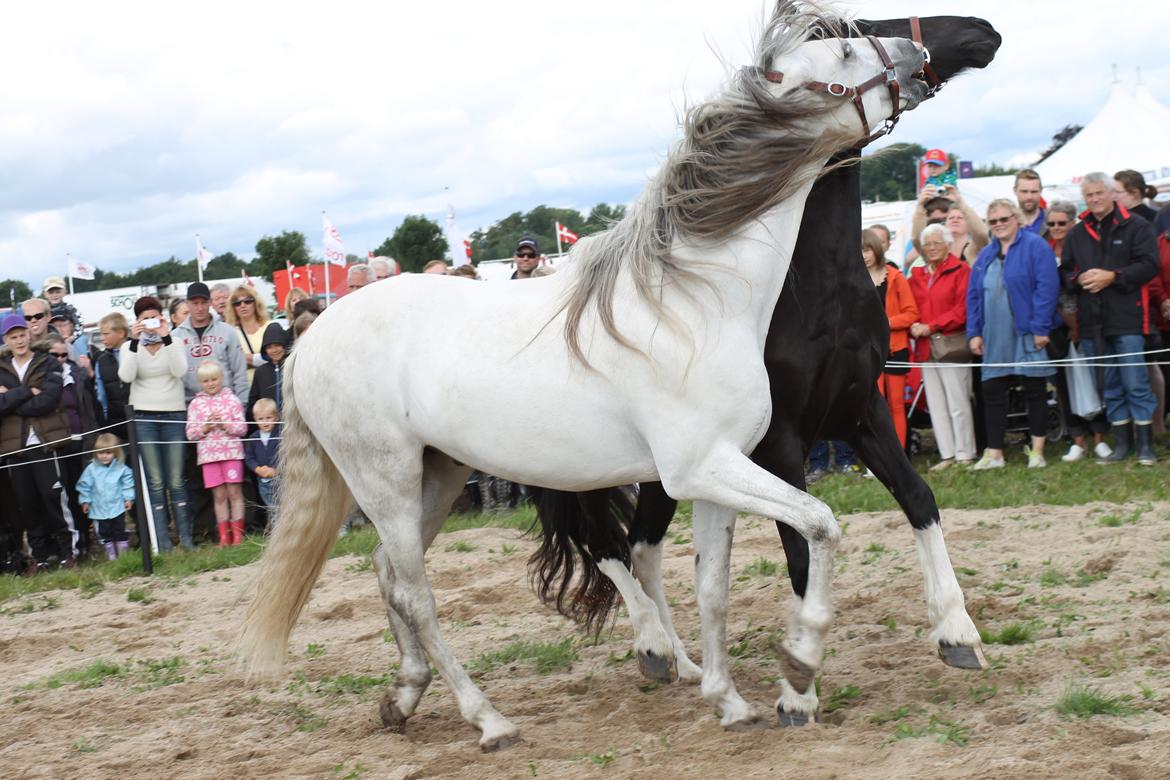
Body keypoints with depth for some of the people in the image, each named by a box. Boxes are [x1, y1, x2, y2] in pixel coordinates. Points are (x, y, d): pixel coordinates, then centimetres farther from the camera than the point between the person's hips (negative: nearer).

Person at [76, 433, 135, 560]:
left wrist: (129, 498, -2)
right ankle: (111, 556, 19)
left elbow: (127, 484, 2)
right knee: (104, 534, 8)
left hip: (117, 507, -1)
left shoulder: (121, 468, -5)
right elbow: (84, 486, 1)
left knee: (120, 531, 8)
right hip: (99, 509, 1)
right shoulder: (91, 469, -5)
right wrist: (85, 501, 0)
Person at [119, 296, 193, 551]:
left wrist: (166, 338, -17)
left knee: (176, 481, 0)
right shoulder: (131, 347, 6)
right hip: (143, 417, 0)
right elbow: (126, 376, -11)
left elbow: (180, 371, -12)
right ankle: (162, 540, 0)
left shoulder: (174, 343, 6)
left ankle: (186, 536, 5)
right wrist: (135, 342, -16)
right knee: (155, 482, -2)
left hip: (174, 415, 0)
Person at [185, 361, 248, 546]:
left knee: (234, 492, -1)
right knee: (219, 496, 5)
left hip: (231, 452, -2)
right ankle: (224, 535, 8)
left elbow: (242, 428, -1)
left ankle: (237, 533, 3)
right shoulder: (196, 404, 8)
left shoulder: (231, 399, 3)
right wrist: (205, 427, -12)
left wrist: (224, 425, -15)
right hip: (209, 455, 2)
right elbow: (190, 433, 5)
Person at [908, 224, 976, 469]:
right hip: (925, 348, 6)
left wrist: (931, 327, -14)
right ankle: (948, 454, 13)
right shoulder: (917, 275, 16)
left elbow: (962, 310, -10)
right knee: (936, 405, 7)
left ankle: (965, 455, 1)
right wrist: (914, 326, -8)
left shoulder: (961, 271, -3)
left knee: (958, 403, -5)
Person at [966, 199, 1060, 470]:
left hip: (1028, 335, -6)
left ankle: (1037, 451, 9)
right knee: (992, 393, 4)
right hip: (994, 338, 6)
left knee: (1035, 392, 2)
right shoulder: (986, 255, 14)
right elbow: (973, 295, 14)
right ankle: (994, 453, 10)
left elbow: (1047, 287, -14)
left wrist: (1040, 327, -19)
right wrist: (974, 333, 6)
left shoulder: (1035, 246, -6)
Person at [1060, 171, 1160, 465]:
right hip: (1092, 322, 5)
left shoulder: (1135, 226, -1)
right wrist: (1078, 279, -8)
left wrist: (1113, 276, -16)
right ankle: (1121, 442, 16)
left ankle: (1145, 444, 0)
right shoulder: (1077, 234, 14)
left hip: (1127, 319, -5)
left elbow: (1149, 265, -8)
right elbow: (1064, 272, 14)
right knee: (1109, 386, 9)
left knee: (1136, 383, -6)